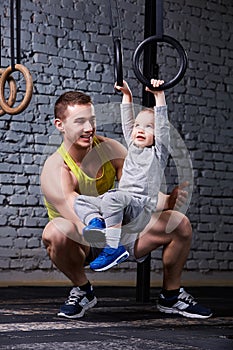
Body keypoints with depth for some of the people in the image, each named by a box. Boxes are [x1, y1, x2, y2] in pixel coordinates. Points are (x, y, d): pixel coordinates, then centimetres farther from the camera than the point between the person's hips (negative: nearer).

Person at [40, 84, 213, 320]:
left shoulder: (110, 149, -9)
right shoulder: (55, 171, -26)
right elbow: (84, 224, -37)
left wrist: (167, 201, -34)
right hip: (82, 246, -4)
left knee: (180, 224, -12)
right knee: (55, 232, -39)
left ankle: (171, 296, 10)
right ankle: (82, 290, -9)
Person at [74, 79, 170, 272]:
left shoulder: (158, 152, 6)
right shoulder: (133, 147, 25)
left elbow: (163, 125, -6)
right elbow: (127, 123, 30)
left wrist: (159, 95, -12)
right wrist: (127, 95, 30)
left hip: (141, 208, -8)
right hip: (123, 209, 8)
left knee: (112, 198, -37)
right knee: (81, 201, 0)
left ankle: (114, 248, -36)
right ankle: (96, 222, -30)